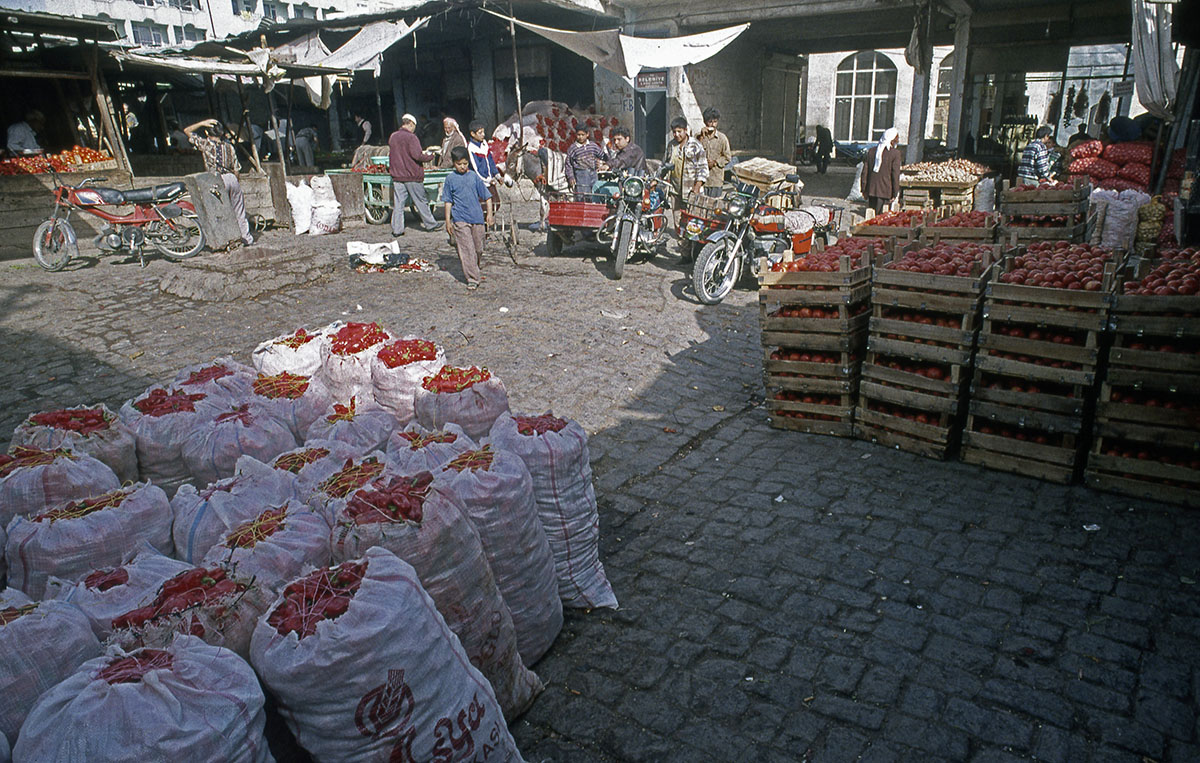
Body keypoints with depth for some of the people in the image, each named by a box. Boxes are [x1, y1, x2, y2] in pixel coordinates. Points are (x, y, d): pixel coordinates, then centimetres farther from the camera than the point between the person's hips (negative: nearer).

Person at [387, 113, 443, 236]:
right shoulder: (411, 137, -12)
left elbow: (391, 155, 16)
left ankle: (397, 229, 5)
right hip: (412, 175, -5)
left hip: (397, 175, 5)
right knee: (421, 201, 7)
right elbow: (417, 155, -19)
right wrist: (430, 156, -5)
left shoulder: (392, 137, 9)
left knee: (398, 203, 5)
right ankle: (430, 224, 18)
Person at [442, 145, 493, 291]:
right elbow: (448, 201, 6)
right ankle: (473, 279, -8)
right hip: (460, 219, -2)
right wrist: (448, 220, 3)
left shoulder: (474, 176, 4)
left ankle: (475, 270, 37)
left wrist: (489, 214, 5)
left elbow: (487, 196, 10)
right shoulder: (450, 179, 2)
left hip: (477, 217, 2)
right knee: (466, 249, -9)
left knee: (478, 248, 11)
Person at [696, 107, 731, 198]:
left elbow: (728, 157, 4)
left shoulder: (722, 138, 1)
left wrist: (715, 163, -10)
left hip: (716, 179, -1)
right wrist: (701, 137, -13)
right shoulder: (699, 137, 6)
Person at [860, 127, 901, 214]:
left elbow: (865, 171, 7)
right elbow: (895, 174, -8)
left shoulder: (872, 150, 6)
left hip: (871, 190, 5)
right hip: (885, 191, -5)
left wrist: (864, 189, 14)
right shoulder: (895, 153, -7)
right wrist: (895, 193, -3)